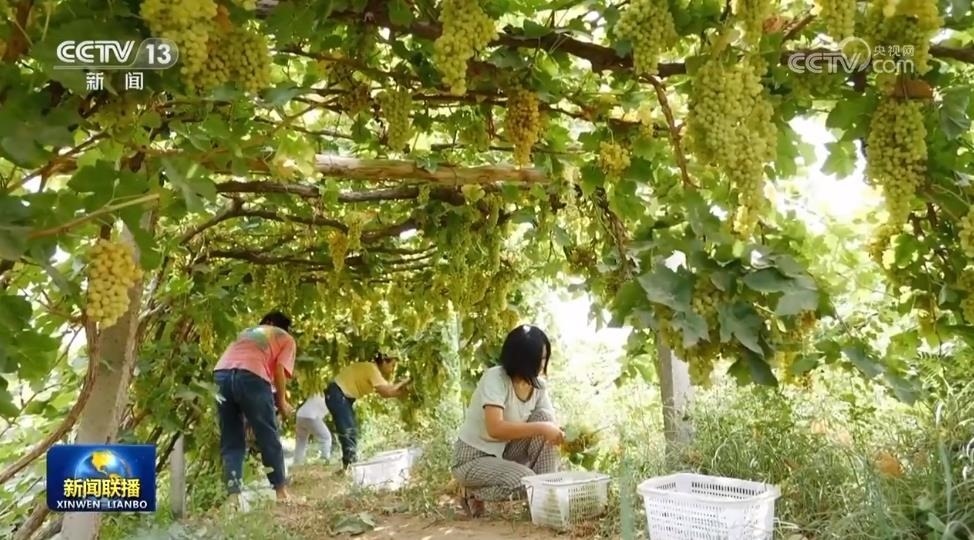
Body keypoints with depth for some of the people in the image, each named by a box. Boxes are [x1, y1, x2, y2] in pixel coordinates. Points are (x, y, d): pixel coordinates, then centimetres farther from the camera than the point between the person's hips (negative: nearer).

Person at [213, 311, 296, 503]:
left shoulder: (247, 331, 38)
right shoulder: (287, 339, 24)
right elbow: (279, 369, 5)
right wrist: (281, 401, 15)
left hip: (221, 374, 4)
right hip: (250, 376, -4)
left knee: (230, 442, 11)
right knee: (269, 438, 8)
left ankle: (234, 496, 2)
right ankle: (281, 492, 13)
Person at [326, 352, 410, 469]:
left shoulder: (376, 371, 8)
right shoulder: (372, 369, -21)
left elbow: (385, 392, 5)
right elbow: (387, 392, -28)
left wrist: (404, 390, -3)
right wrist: (402, 383, -15)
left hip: (344, 396, 10)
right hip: (336, 394, -10)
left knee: (352, 430, 11)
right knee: (347, 431, -13)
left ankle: (350, 464, 17)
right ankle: (350, 464, -10)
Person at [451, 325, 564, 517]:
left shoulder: (539, 386, -5)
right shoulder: (494, 378, -25)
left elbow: (549, 423, -7)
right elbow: (495, 429, -36)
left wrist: (562, 436, -28)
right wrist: (540, 428, -37)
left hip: (506, 451, 6)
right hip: (473, 458, -6)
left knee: (544, 417, -16)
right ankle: (472, 493, -2)